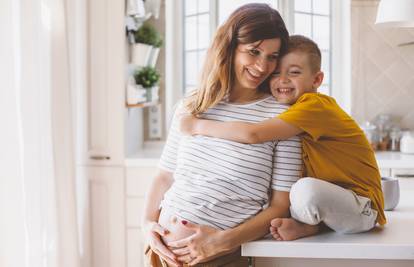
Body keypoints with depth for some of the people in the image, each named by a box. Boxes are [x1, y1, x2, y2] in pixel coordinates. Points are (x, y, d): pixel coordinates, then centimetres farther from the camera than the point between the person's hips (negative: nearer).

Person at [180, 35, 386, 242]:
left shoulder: (315, 105, -23)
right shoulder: (291, 110, 7)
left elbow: (253, 134, -33)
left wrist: (198, 125, -24)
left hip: (362, 208, -9)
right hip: (327, 198, 9)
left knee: (306, 189, -35)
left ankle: (304, 225, -5)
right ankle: (316, 223, 2)